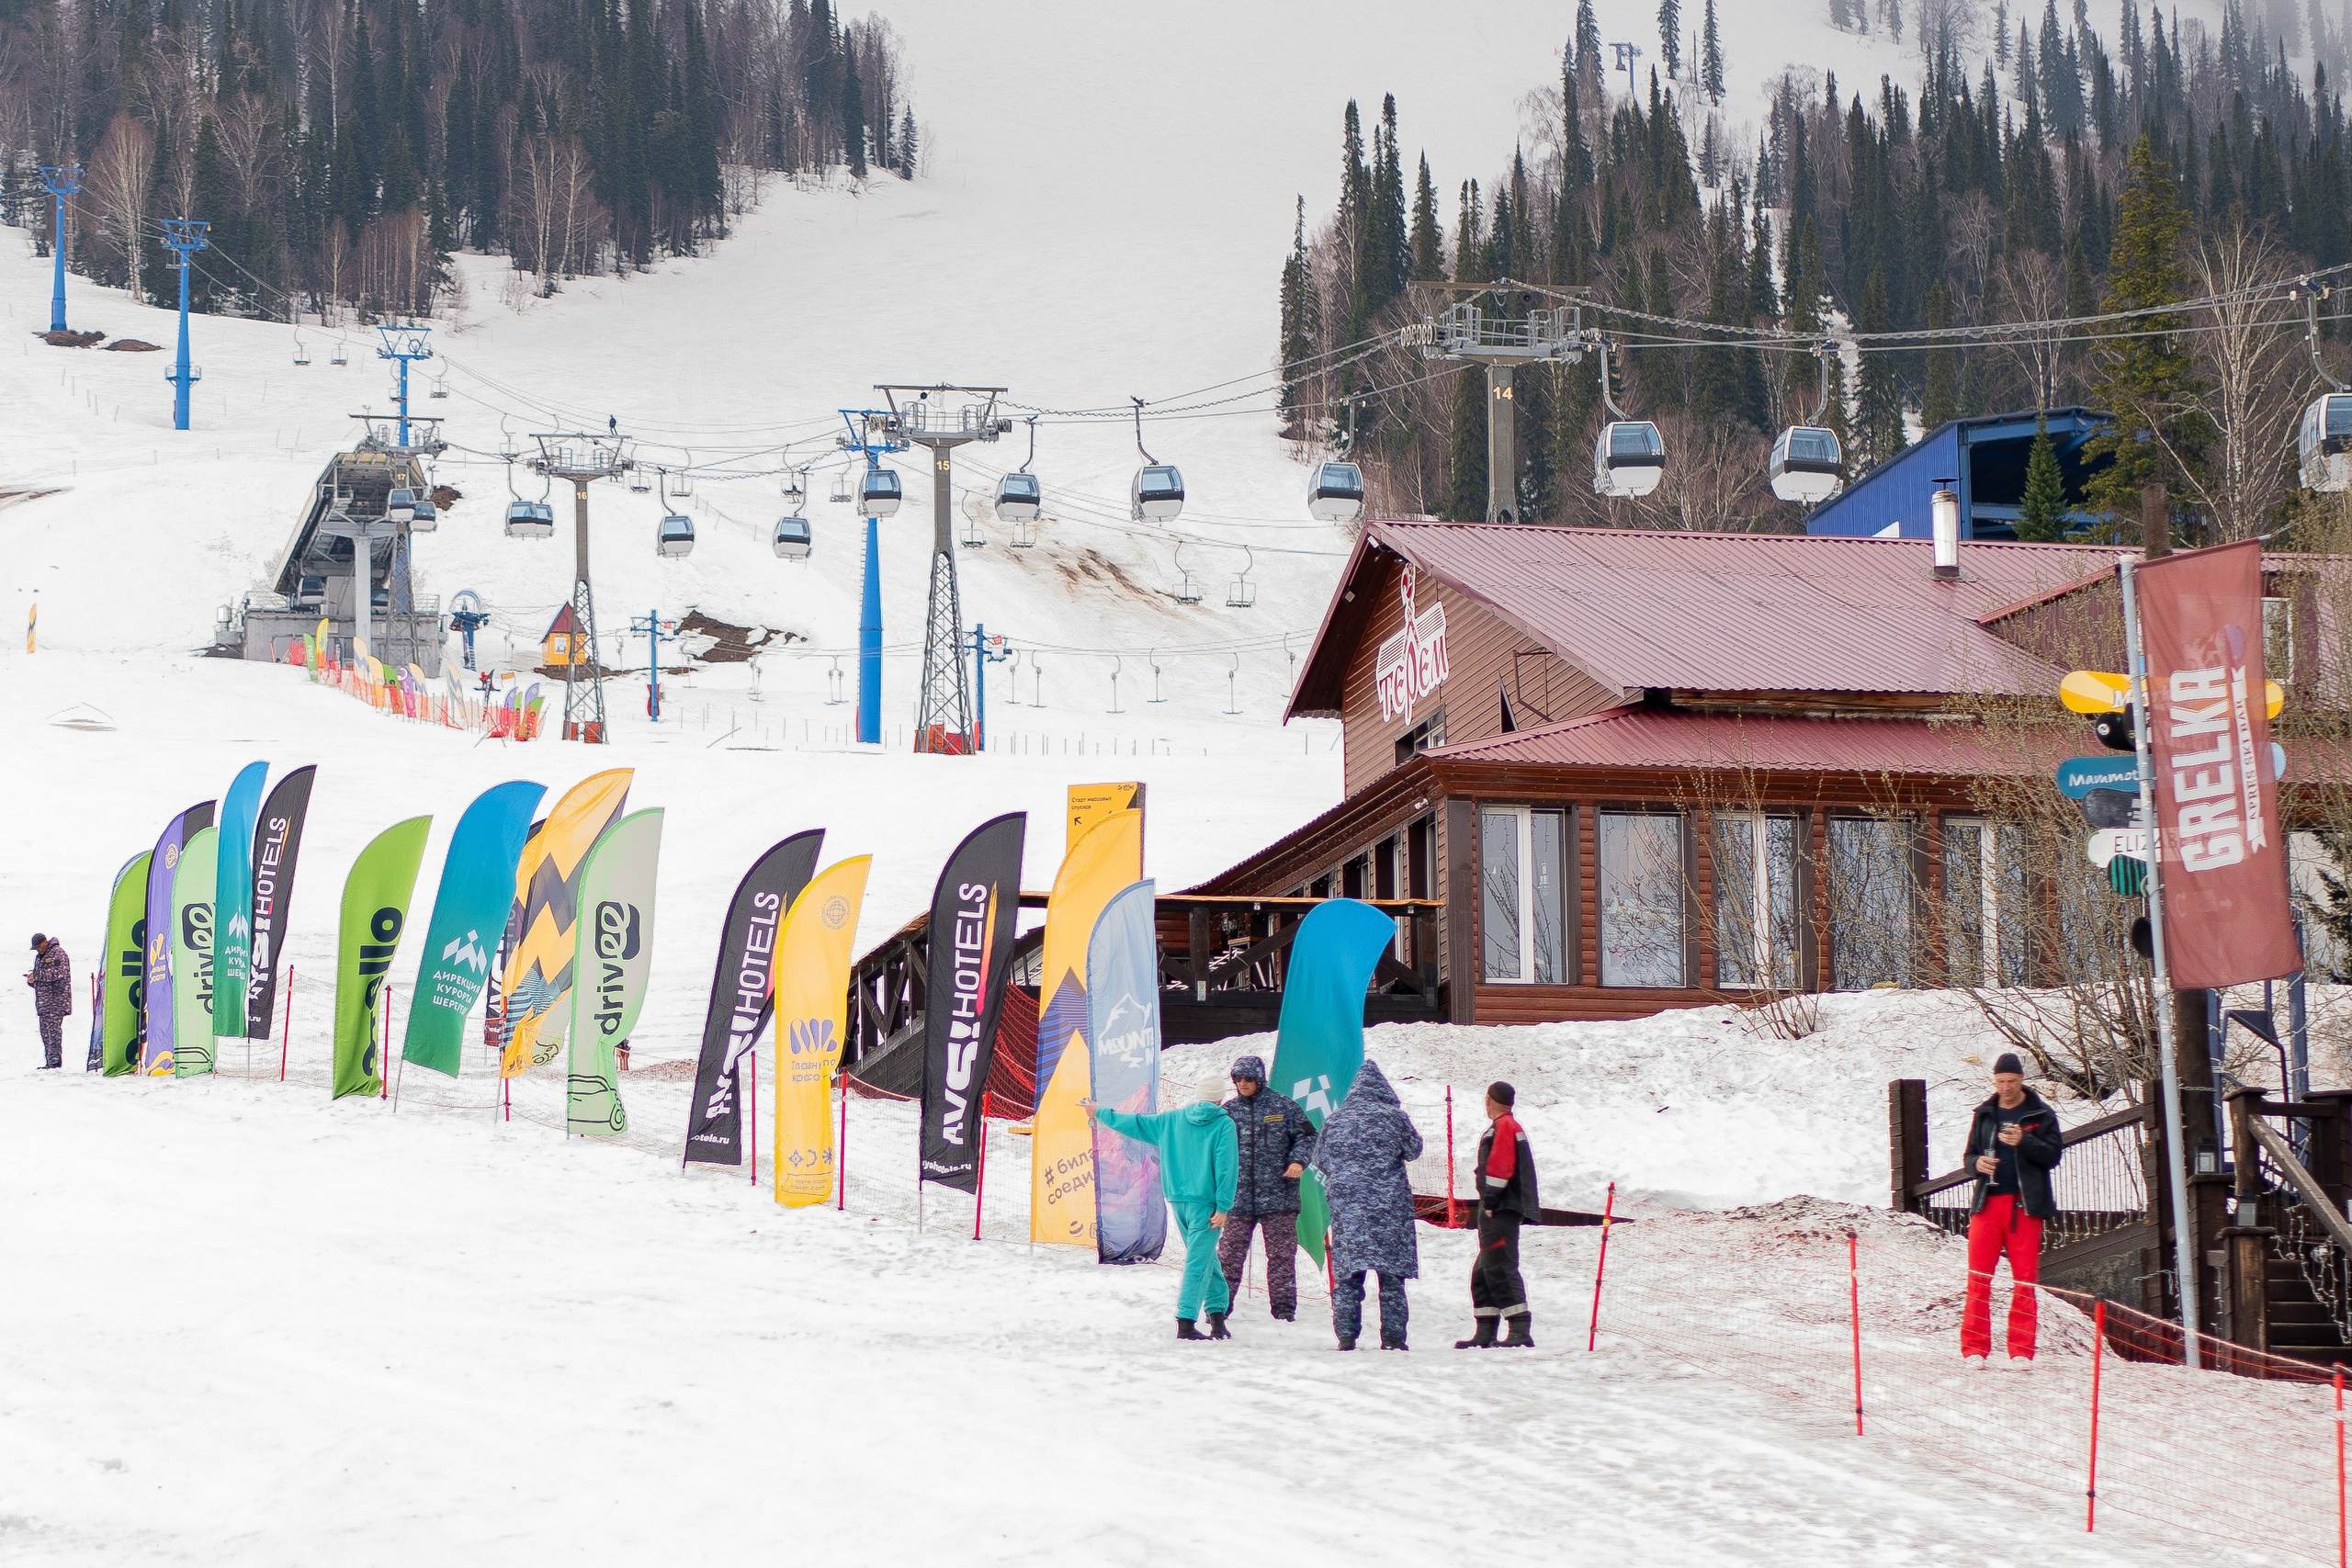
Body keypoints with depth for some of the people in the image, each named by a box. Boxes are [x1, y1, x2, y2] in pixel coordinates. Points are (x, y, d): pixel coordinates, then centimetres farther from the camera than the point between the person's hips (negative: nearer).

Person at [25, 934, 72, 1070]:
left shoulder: (57, 953, -4)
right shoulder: (39, 957, 22)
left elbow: (58, 972, -17)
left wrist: (36, 975, -15)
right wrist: (31, 980, 2)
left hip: (56, 999, -8)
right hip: (43, 1001, 8)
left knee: (54, 1028, -13)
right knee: (45, 1030, 5)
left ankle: (56, 1058, -14)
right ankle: (49, 1061, 7)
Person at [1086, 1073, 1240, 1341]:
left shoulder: (1172, 1120, 8)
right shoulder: (1224, 1125, -6)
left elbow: (1136, 1124, 17)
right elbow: (1226, 1167, -13)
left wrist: (1100, 1113, 31)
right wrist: (1222, 1207, -12)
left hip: (1177, 1199, 5)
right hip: (1205, 1203, -5)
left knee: (1205, 1258, 18)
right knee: (1198, 1262, -6)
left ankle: (1217, 1312, 18)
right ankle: (1185, 1322, -11)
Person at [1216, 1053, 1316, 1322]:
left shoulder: (1283, 1106, 1)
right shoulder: (1228, 1111, 8)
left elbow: (1306, 1135, 7)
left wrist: (1298, 1160, -9)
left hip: (1278, 1196, -1)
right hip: (1238, 1196, 2)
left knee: (1281, 1252, 4)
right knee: (1229, 1253, 1)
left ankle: (1284, 1305, 12)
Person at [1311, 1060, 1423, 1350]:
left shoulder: (1334, 1120, 5)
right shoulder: (1395, 1117, -4)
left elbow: (1320, 1161, 12)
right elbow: (1414, 1150, 8)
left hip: (1346, 1204, 2)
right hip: (1389, 1206, -2)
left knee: (1346, 1274, 3)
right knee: (1392, 1275, 4)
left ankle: (1346, 1335, -3)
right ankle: (1392, 1336, 3)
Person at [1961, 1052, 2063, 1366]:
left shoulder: (2041, 1114, 6)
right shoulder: (1985, 1114, 15)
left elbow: (2053, 1154, -3)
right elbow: (1971, 1154, 20)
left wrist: (2023, 1142, -20)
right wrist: (1977, 1163, -4)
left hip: (2025, 1205, -2)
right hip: (1987, 1202, 2)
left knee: (2024, 1279, -1)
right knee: (1978, 1277, -4)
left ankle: (2021, 1350, 3)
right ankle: (1974, 1348, -1)